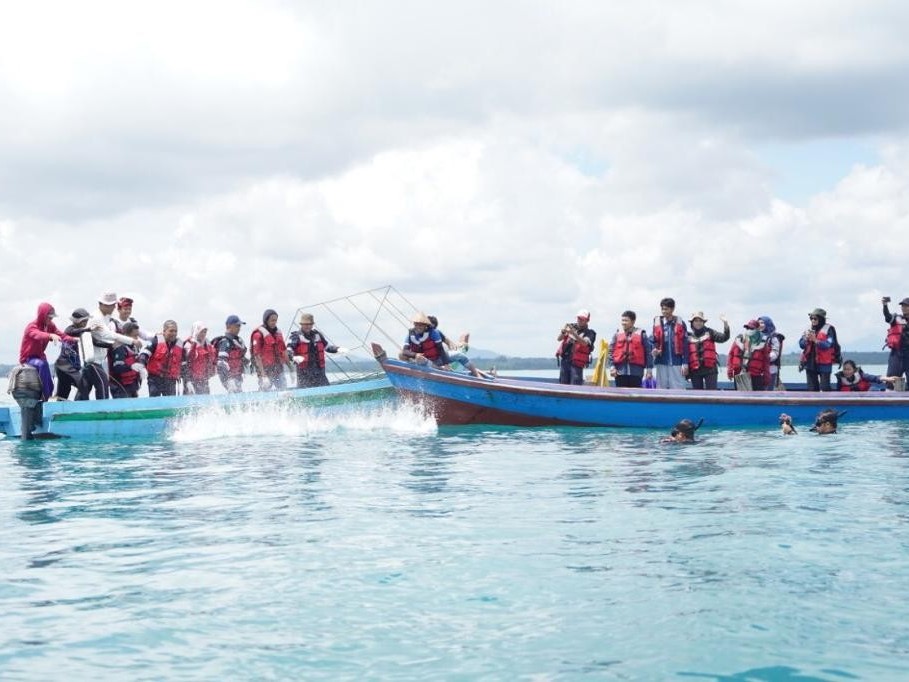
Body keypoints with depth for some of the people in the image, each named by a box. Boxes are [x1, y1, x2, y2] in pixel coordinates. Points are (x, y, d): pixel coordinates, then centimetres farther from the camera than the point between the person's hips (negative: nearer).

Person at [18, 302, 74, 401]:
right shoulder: (32, 327, -20)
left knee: (50, 386, 3)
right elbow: (39, 335, -44)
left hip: (39, 356, 7)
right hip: (28, 358, -7)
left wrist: (73, 339, -37)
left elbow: (61, 335, -16)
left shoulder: (50, 326, 0)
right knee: (43, 365, -39)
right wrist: (51, 336, -66)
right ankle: (45, 396, -36)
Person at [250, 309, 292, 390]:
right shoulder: (259, 335, -10)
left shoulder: (278, 333, 13)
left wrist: (290, 367, 19)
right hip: (266, 370, -7)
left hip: (279, 370, 7)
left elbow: (284, 351, 20)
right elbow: (257, 356, -14)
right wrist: (263, 375, -20)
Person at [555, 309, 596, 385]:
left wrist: (574, 333, -34)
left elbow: (584, 342, -20)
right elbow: (559, 339, 5)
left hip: (576, 364, -4)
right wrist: (563, 332, -19)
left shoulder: (590, 333, 1)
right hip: (564, 361, 4)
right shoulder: (572, 326, 12)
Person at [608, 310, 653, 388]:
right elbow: (611, 351, 8)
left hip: (636, 372, -2)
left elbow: (648, 352, 3)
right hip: (620, 371, 2)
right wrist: (612, 366, -3)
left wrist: (649, 368, -2)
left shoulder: (641, 334, 3)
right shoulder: (617, 334, 8)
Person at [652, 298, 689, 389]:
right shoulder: (657, 323, 7)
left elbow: (685, 344, 0)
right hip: (662, 362, 2)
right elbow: (654, 340, 13)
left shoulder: (679, 324, 2)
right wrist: (655, 349, -10)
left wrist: (685, 363, -6)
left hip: (676, 362, -2)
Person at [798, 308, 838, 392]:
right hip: (810, 363, 6)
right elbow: (801, 344, 7)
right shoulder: (808, 330, 11)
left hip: (824, 364, -6)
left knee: (824, 388, -9)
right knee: (812, 388, 10)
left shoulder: (828, 329, -6)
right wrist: (806, 339, -13)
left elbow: (828, 344, -18)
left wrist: (815, 340, -27)